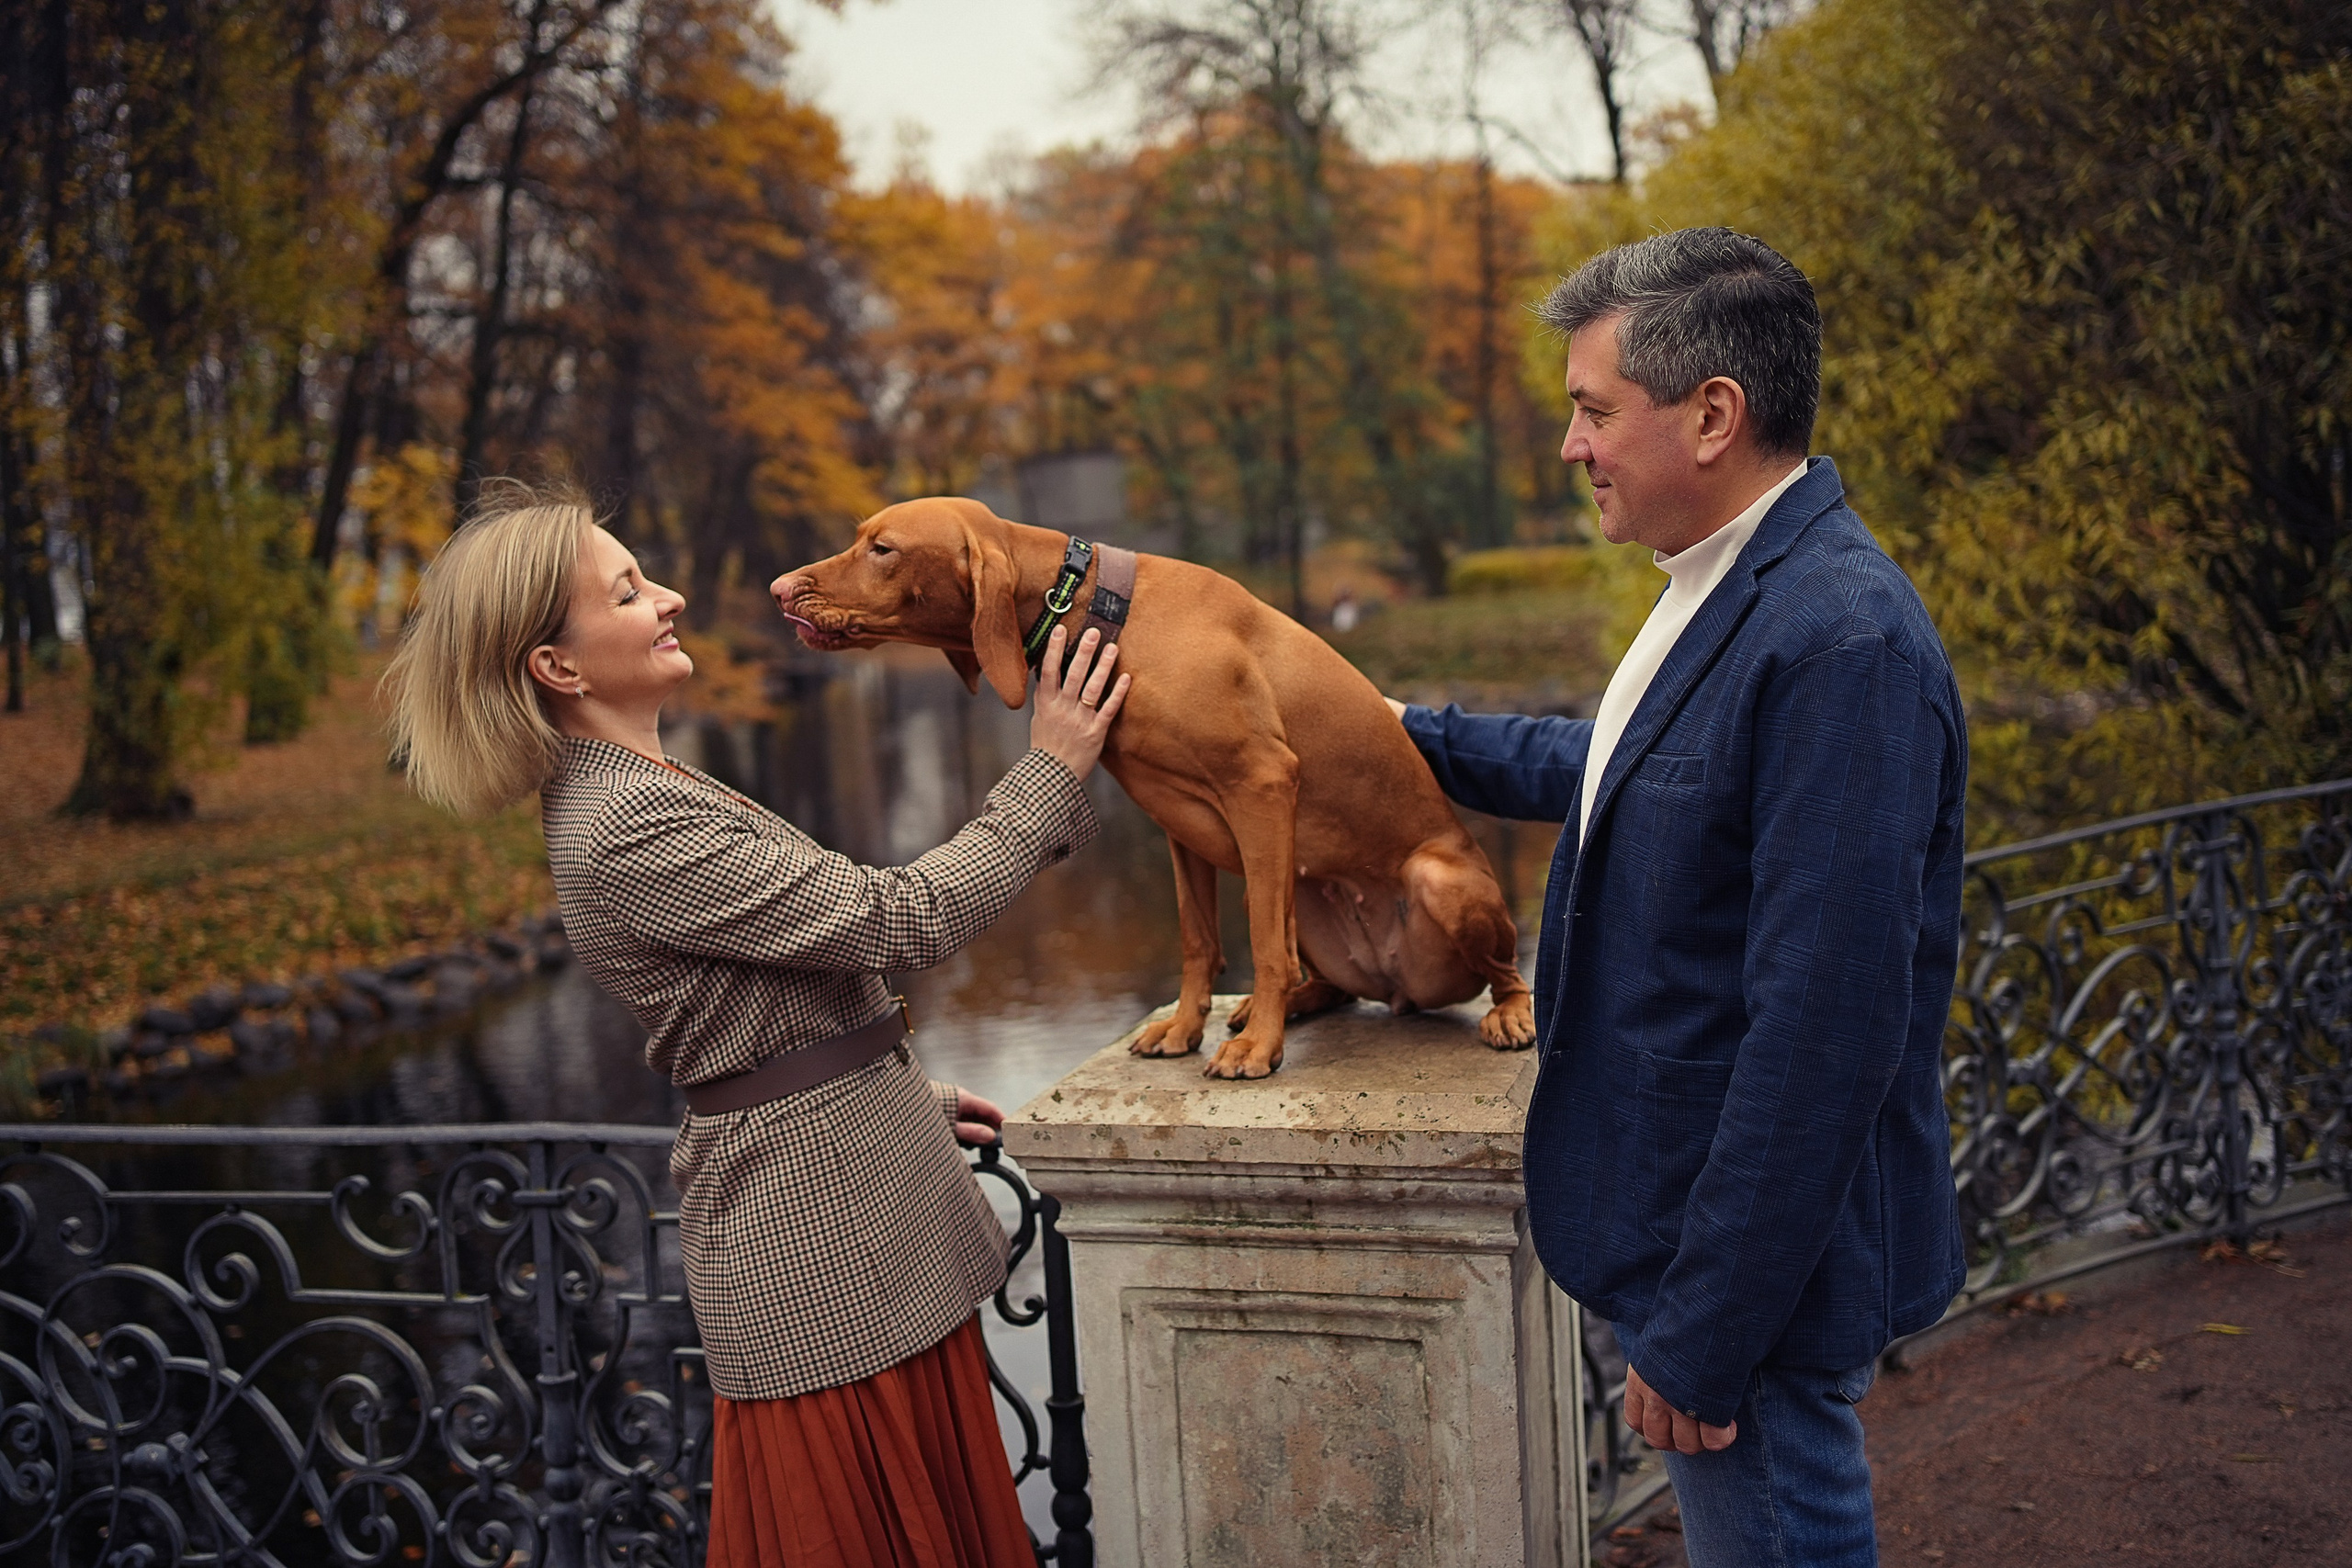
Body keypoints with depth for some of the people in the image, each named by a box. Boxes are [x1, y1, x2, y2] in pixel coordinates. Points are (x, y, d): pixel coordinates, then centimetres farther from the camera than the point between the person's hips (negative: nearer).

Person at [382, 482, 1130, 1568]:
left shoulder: (637, 788, 11)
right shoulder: (623, 835, -22)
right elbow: (906, 920, -22)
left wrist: (906, 1097, 20)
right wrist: (1050, 774, -12)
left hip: (870, 1218, 10)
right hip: (816, 1235, -10)